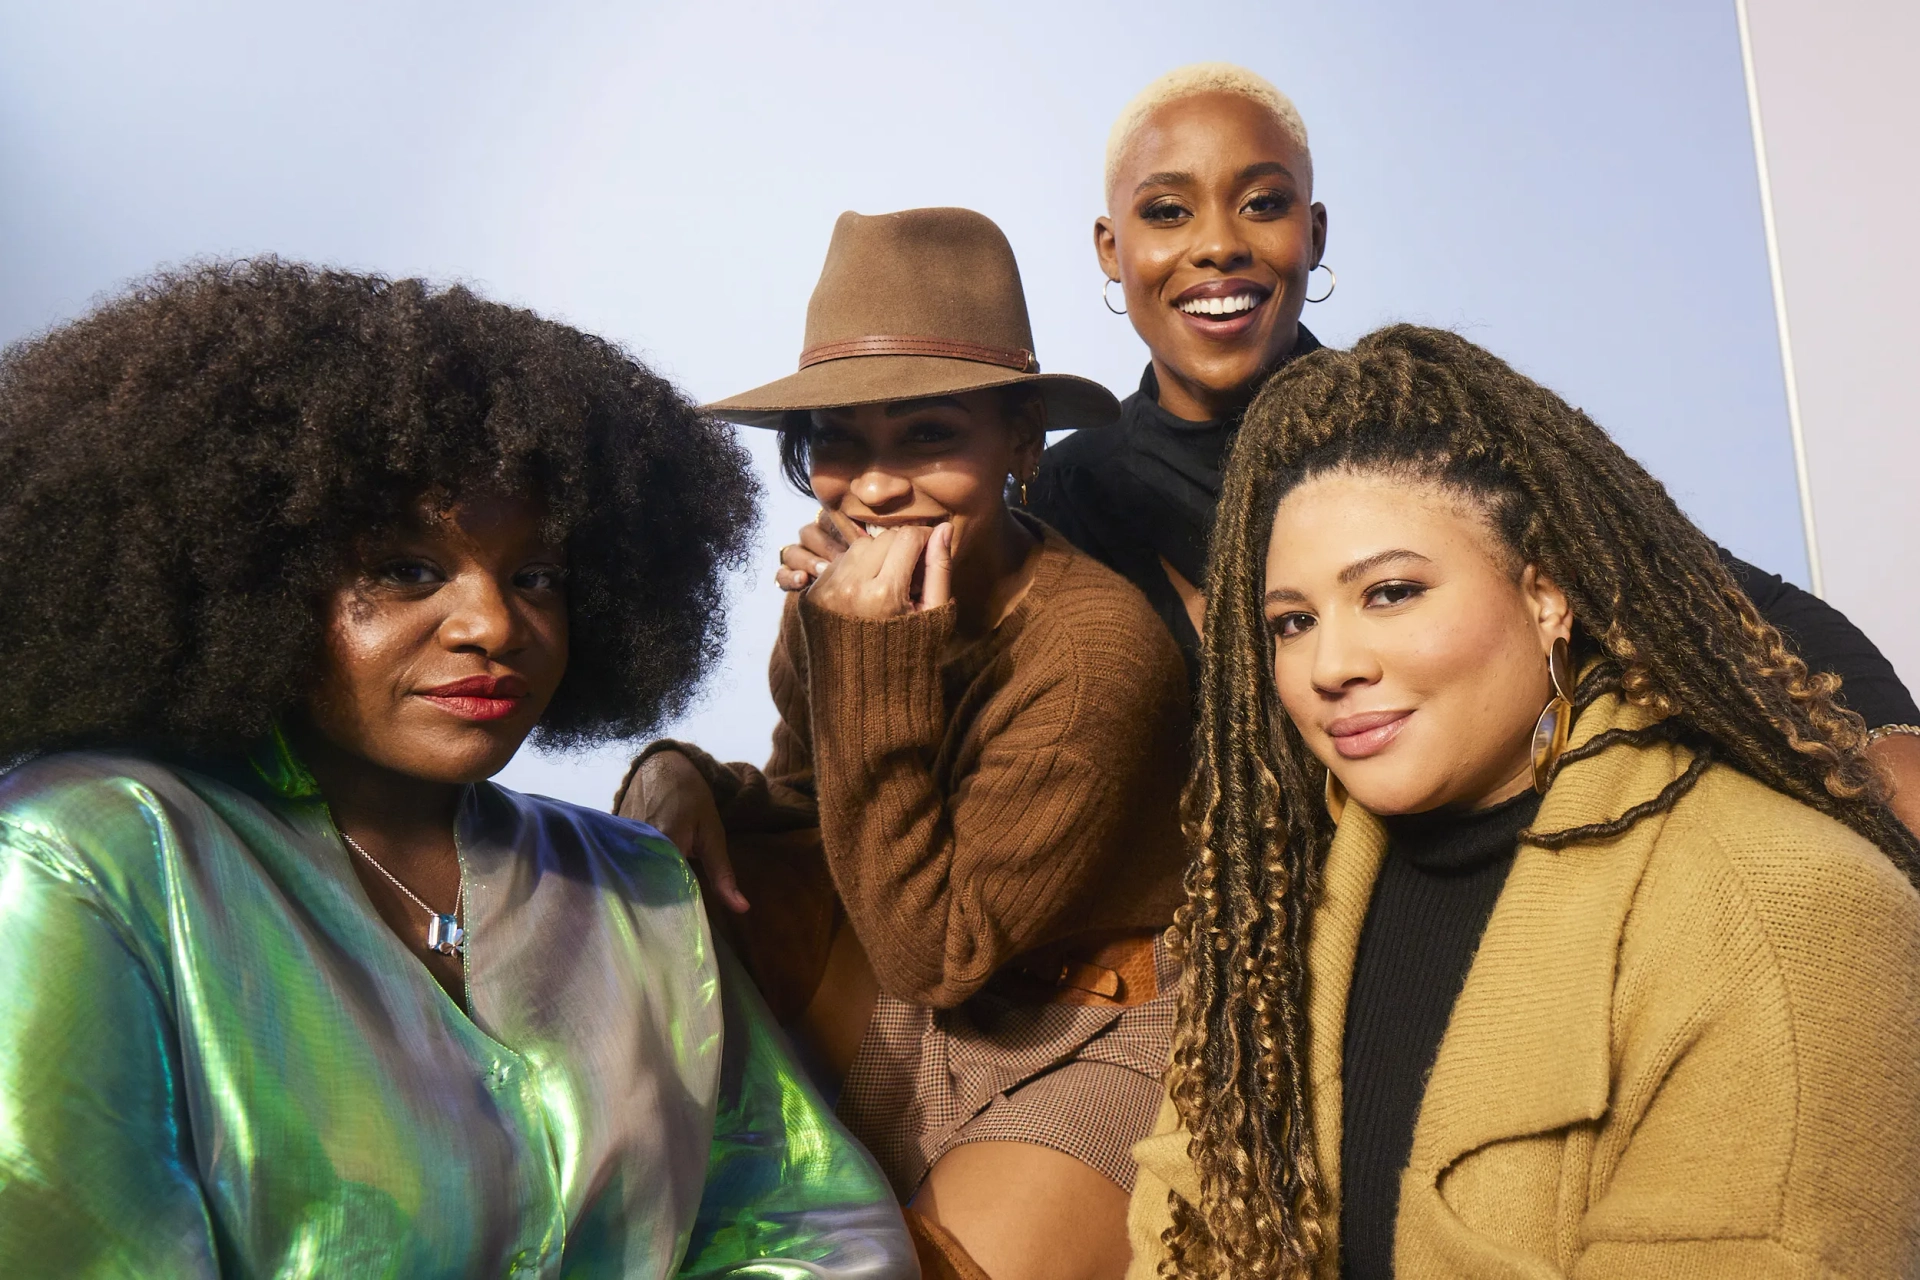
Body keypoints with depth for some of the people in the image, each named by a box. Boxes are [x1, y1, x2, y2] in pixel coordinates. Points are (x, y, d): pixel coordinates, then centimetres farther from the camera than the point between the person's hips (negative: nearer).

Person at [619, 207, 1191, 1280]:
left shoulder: (1097, 651, -27)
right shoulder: (840, 597, -7)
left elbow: (930, 954, -25)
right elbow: (806, 810, 7)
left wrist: (882, 669, -31)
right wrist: (687, 781, -15)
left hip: (1105, 1049, -6)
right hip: (945, 1023, 7)